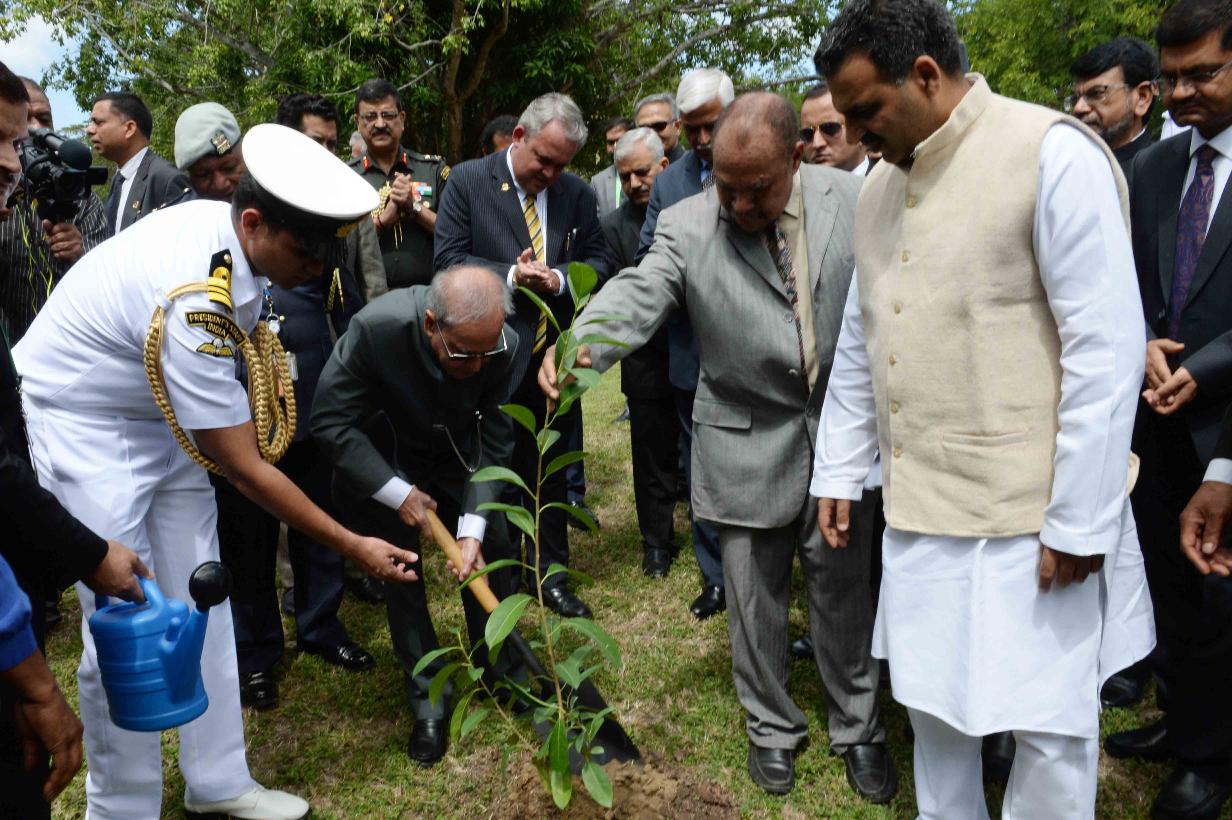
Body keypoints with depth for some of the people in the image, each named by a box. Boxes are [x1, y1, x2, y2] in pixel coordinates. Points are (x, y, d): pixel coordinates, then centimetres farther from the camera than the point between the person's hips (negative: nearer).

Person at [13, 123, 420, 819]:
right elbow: (244, 469, -29)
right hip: (82, 422, -8)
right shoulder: (193, 304, -36)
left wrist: (265, 361, 1)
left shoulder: (227, 223, -12)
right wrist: (352, 545, -23)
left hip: (161, 411, 8)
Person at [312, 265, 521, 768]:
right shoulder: (376, 328, -37)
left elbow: (493, 442, -17)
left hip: (456, 452, 3)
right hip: (380, 457, -2)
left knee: (493, 548, 1)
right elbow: (330, 421, -27)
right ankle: (427, 695, 10)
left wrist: (473, 526, -26)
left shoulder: (503, 345, -29)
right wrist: (398, 493, -26)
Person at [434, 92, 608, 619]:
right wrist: (510, 275, -19)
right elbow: (449, 258, -8)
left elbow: (598, 261, 8)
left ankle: (550, 575, 27)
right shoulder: (468, 181, -4)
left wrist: (559, 278, -12)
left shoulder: (578, 194, 3)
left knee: (549, 471, 13)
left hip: (555, 353, 3)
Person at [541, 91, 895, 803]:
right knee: (755, 598, 11)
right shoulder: (688, 226, -9)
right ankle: (773, 728, 35)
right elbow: (638, 294, -23)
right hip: (748, 443, -1)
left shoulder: (853, 201, -5)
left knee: (845, 591, 13)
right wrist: (581, 344, -45)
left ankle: (858, 729, 36)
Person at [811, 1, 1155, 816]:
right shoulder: (882, 185, 10)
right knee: (932, 700, 15)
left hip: (1033, 512, -6)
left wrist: (1079, 518, -15)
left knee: (1049, 723, 7)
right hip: (919, 504, 6)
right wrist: (840, 469, 13)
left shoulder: (1053, 154, -12)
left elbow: (1107, 350, -15)